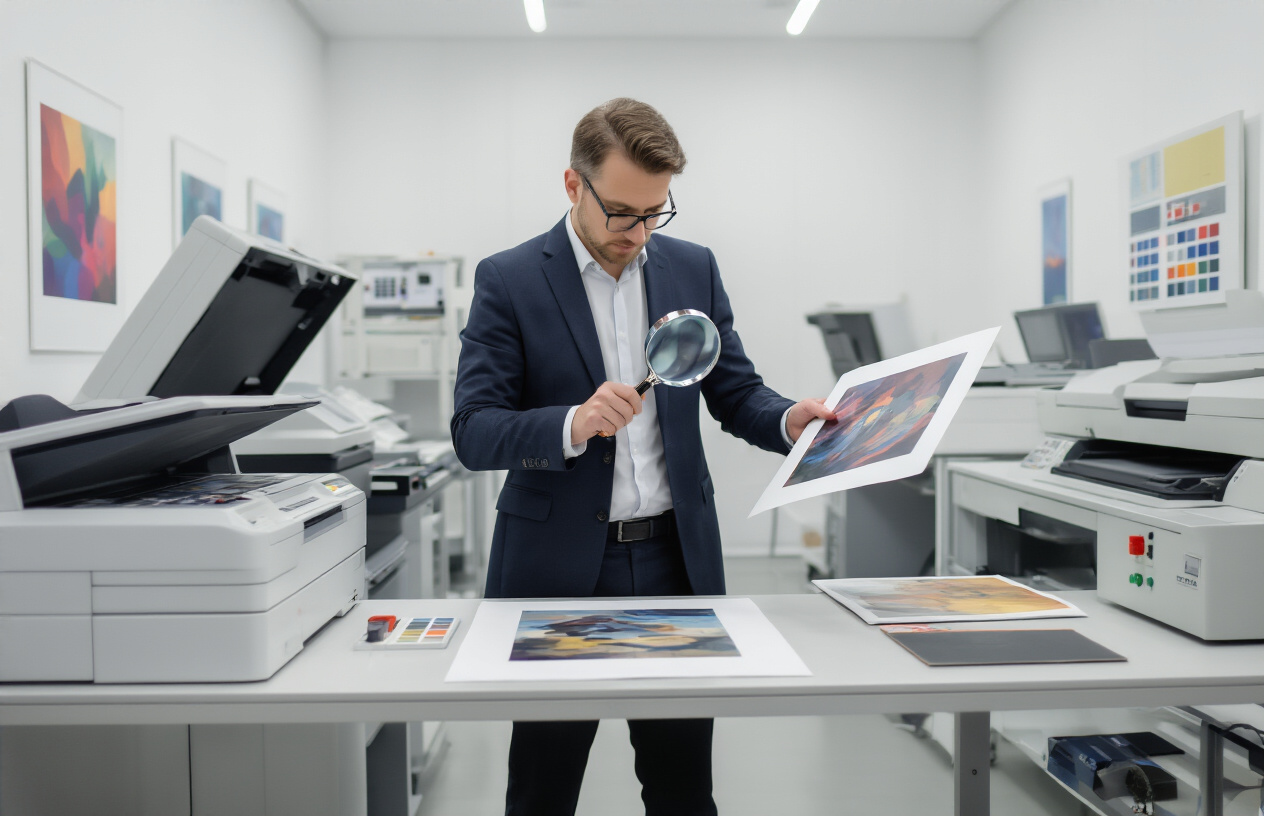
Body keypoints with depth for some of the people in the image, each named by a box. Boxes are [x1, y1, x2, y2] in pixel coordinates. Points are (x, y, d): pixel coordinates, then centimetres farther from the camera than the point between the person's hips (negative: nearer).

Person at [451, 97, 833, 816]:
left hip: (675, 559, 3)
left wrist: (789, 419, -13)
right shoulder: (509, 281, -5)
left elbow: (736, 393, 9)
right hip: (560, 564, -2)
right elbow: (472, 432, -10)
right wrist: (573, 425, -28)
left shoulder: (693, 268, 6)